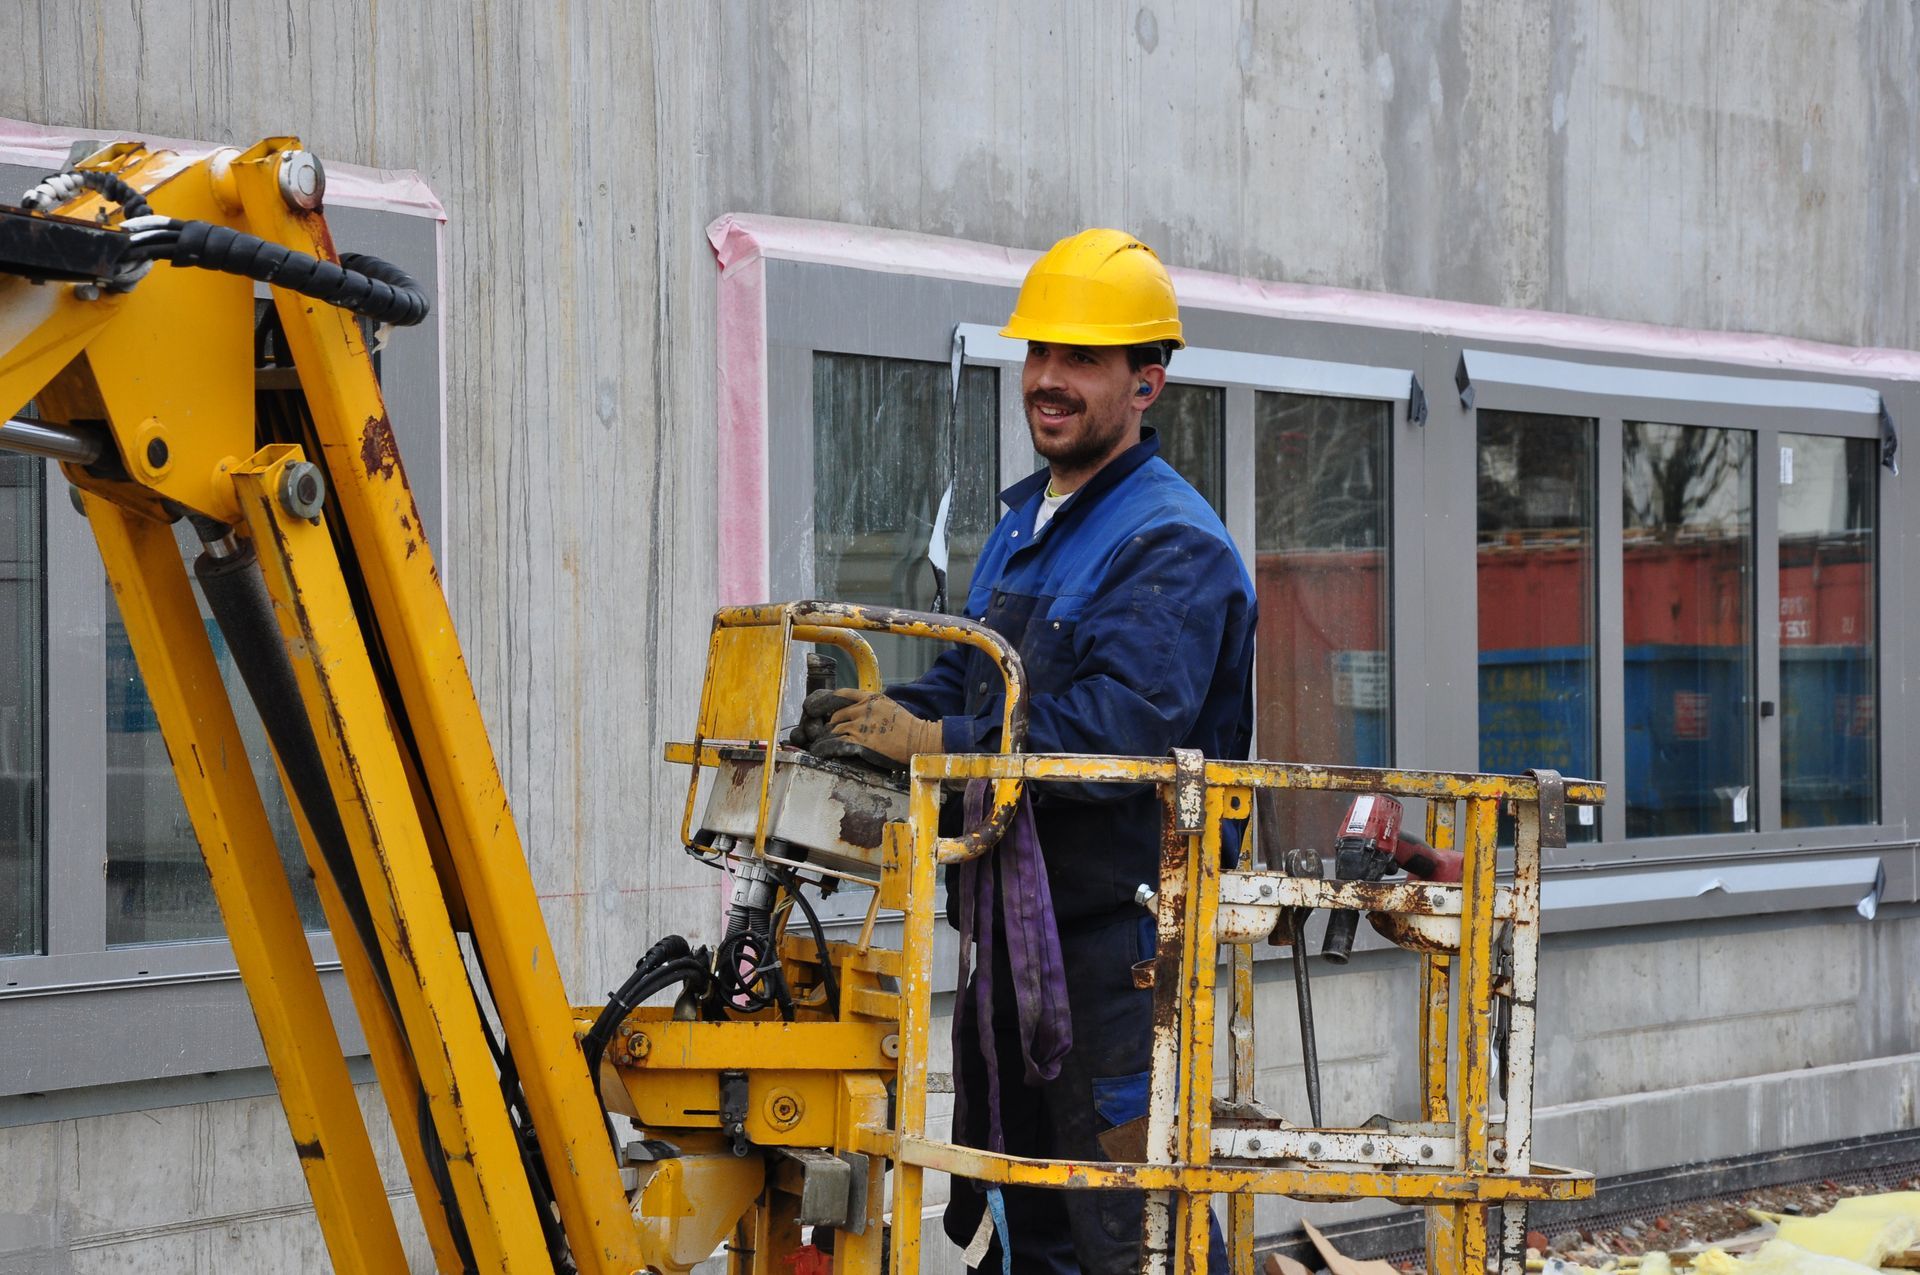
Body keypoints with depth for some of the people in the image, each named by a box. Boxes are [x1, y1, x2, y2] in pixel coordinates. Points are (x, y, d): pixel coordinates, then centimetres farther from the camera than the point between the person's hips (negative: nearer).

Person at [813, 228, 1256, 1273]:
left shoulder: (1173, 545, -14)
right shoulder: (1024, 526, 17)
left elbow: (1124, 726, -27)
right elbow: (966, 678, 22)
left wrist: (942, 745, -29)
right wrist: (878, 726, 1)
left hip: (1116, 940, -9)